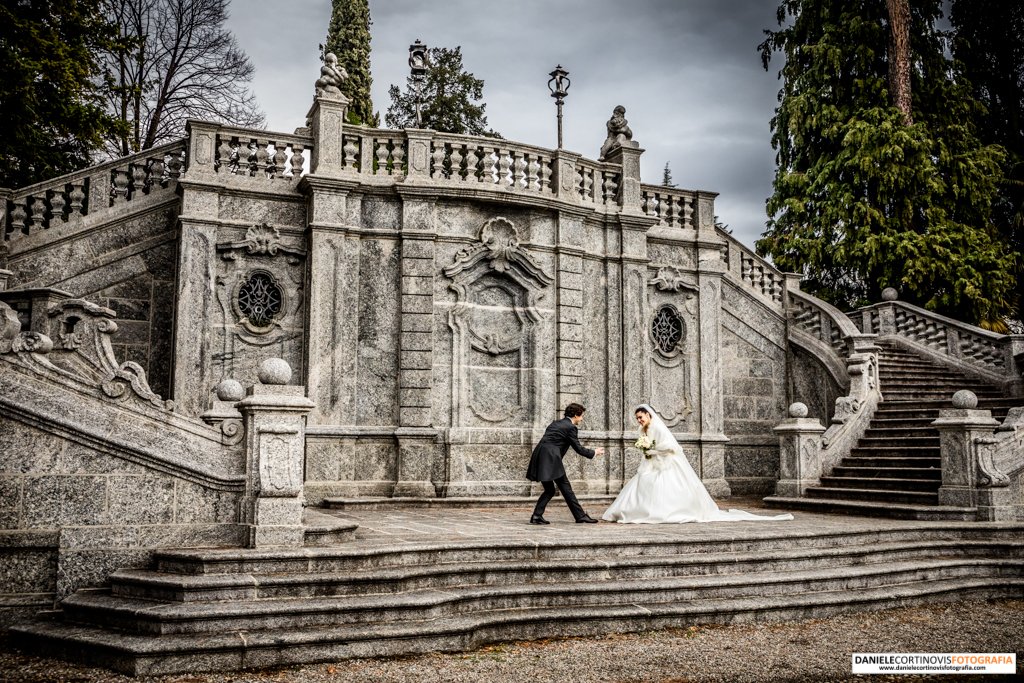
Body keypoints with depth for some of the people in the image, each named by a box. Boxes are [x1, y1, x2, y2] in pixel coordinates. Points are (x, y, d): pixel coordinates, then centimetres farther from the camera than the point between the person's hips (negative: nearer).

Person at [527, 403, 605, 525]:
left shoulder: (555, 423, 21)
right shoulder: (571, 427, -2)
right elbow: (578, 449, 0)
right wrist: (594, 452, 15)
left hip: (539, 458, 8)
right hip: (550, 459, -8)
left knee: (549, 490, 15)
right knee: (565, 488, 0)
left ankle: (536, 516, 6)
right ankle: (580, 516, 6)